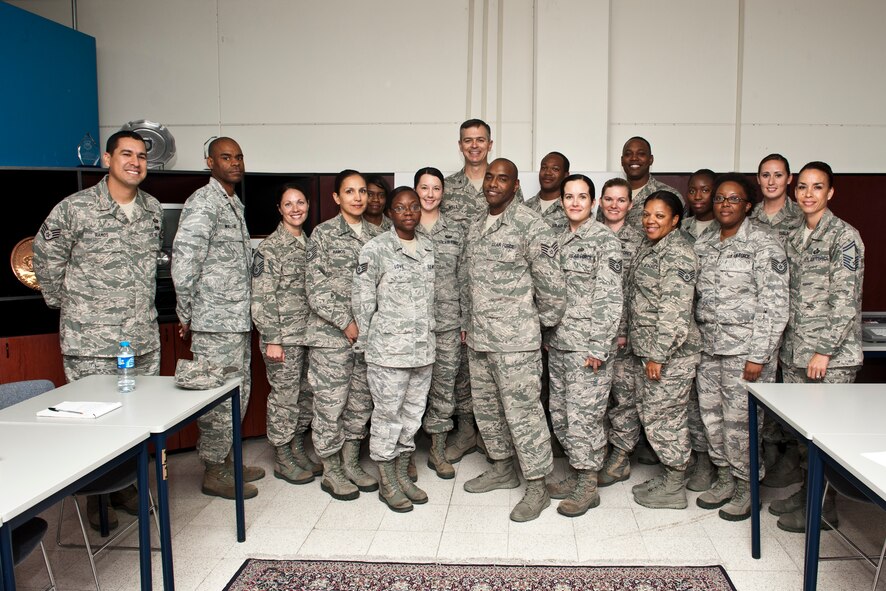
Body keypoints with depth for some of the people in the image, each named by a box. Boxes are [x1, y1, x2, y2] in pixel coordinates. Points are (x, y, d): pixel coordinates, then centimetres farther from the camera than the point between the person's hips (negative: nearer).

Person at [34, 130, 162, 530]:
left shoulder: (153, 209, 8)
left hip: (144, 338, 5)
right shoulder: (75, 209, -8)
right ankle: (96, 499, 19)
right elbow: (46, 257, 2)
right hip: (91, 340, -5)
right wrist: (65, 304, 4)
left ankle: (126, 487, 28)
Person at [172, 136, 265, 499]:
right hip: (215, 321, -9)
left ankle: (225, 461, 28)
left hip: (238, 319, 9)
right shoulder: (203, 202, -12)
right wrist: (186, 314, -15)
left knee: (238, 394, 16)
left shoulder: (235, 204, 17)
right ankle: (213, 473, 11)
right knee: (220, 397, -2)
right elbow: (183, 259, -20)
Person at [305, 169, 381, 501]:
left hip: (368, 334, 5)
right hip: (331, 334, -5)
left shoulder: (375, 234, 10)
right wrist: (347, 323, -14)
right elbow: (315, 288, -9)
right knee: (330, 403, 1)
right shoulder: (324, 233, -4)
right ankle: (331, 472, 15)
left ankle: (352, 463, 26)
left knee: (361, 402, 11)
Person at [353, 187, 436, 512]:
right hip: (389, 348, -6)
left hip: (423, 347, 6)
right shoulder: (375, 248, -9)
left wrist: (431, 334, 13)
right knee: (387, 415, 4)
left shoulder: (428, 247, 9)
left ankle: (402, 474, 29)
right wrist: (365, 341, -4)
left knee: (413, 412, 14)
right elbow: (363, 299, -6)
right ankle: (387, 483, 18)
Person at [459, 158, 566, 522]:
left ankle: (537, 488, 10)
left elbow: (551, 283, -13)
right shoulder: (476, 228, 12)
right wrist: (467, 324, 17)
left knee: (522, 413, -3)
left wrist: (543, 322, -3)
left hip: (515, 341, -8)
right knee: (486, 407, 17)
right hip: (478, 340, 8)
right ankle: (502, 468, 35)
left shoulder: (529, 225, -13)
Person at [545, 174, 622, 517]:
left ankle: (588, 486, 11)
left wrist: (599, 347, -17)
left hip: (587, 345, -7)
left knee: (583, 415, -3)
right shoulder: (561, 240, 14)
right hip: (558, 344, 8)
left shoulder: (604, 239, -8)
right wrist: (548, 336, 13)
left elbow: (611, 297, -13)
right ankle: (577, 472, 27)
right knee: (560, 415, 12)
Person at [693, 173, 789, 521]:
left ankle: (745, 487, 17)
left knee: (740, 420, -1)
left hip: (744, 348, -6)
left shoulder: (764, 246, -8)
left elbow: (774, 305, -13)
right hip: (708, 347, 6)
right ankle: (725, 478, 29)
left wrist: (758, 355, -16)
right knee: (712, 416, 12)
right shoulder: (703, 244, 10)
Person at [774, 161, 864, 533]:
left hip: (831, 353, -7)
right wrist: (784, 343, 12)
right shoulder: (795, 238, 12)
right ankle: (806, 491, 27)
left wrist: (825, 350, -17)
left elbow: (846, 299, -14)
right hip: (795, 350, 7)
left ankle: (823, 506, 12)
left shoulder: (844, 236, -9)